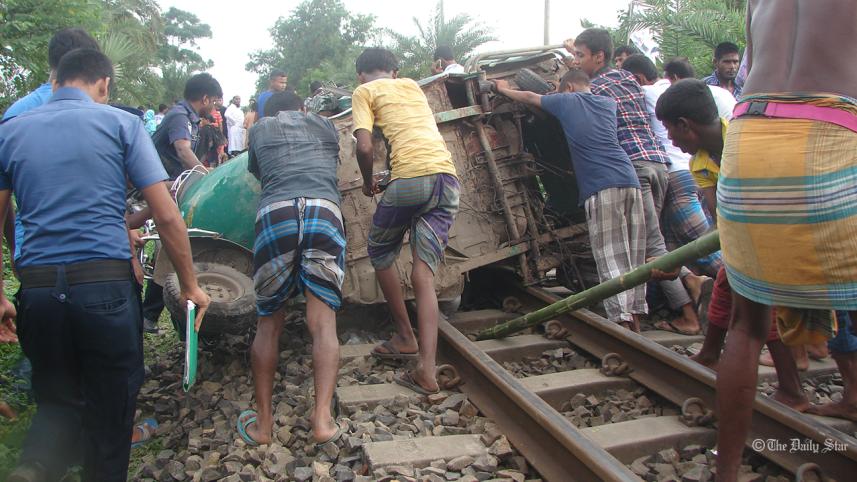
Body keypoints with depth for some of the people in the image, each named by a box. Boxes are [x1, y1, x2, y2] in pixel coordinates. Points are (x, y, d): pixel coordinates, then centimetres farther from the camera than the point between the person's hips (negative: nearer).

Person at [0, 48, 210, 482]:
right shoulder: (121, 124, 2)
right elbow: (167, 216, -3)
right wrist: (190, 285, 5)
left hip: (37, 288, 3)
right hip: (106, 284, -3)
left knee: (58, 399, 18)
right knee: (111, 408, 13)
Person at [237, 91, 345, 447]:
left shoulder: (259, 129, 29)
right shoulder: (324, 125, 31)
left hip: (274, 213, 0)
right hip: (324, 210, 0)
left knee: (268, 323, 11)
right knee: (323, 322, -1)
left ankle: (263, 422, 13)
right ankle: (322, 419, -13)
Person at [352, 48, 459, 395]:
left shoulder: (364, 92, 12)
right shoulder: (413, 85, 29)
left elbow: (365, 147, -1)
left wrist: (368, 181, 16)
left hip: (411, 177, -5)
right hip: (448, 178, 5)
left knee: (381, 253, 19)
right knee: (424, 275, 2)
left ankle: (406, 338, 26)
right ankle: (426, 370, -7)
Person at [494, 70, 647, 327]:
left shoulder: (567, 101, 11)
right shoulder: (609, 103, 25)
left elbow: (529, 97, 27)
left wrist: (503, 89, 45)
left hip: (602, 187, -6)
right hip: (630, 181, 6)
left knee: (610, 258, -8)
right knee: (634, 254, 8)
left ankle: (622, 319, -15)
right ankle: (636, 313, 10)